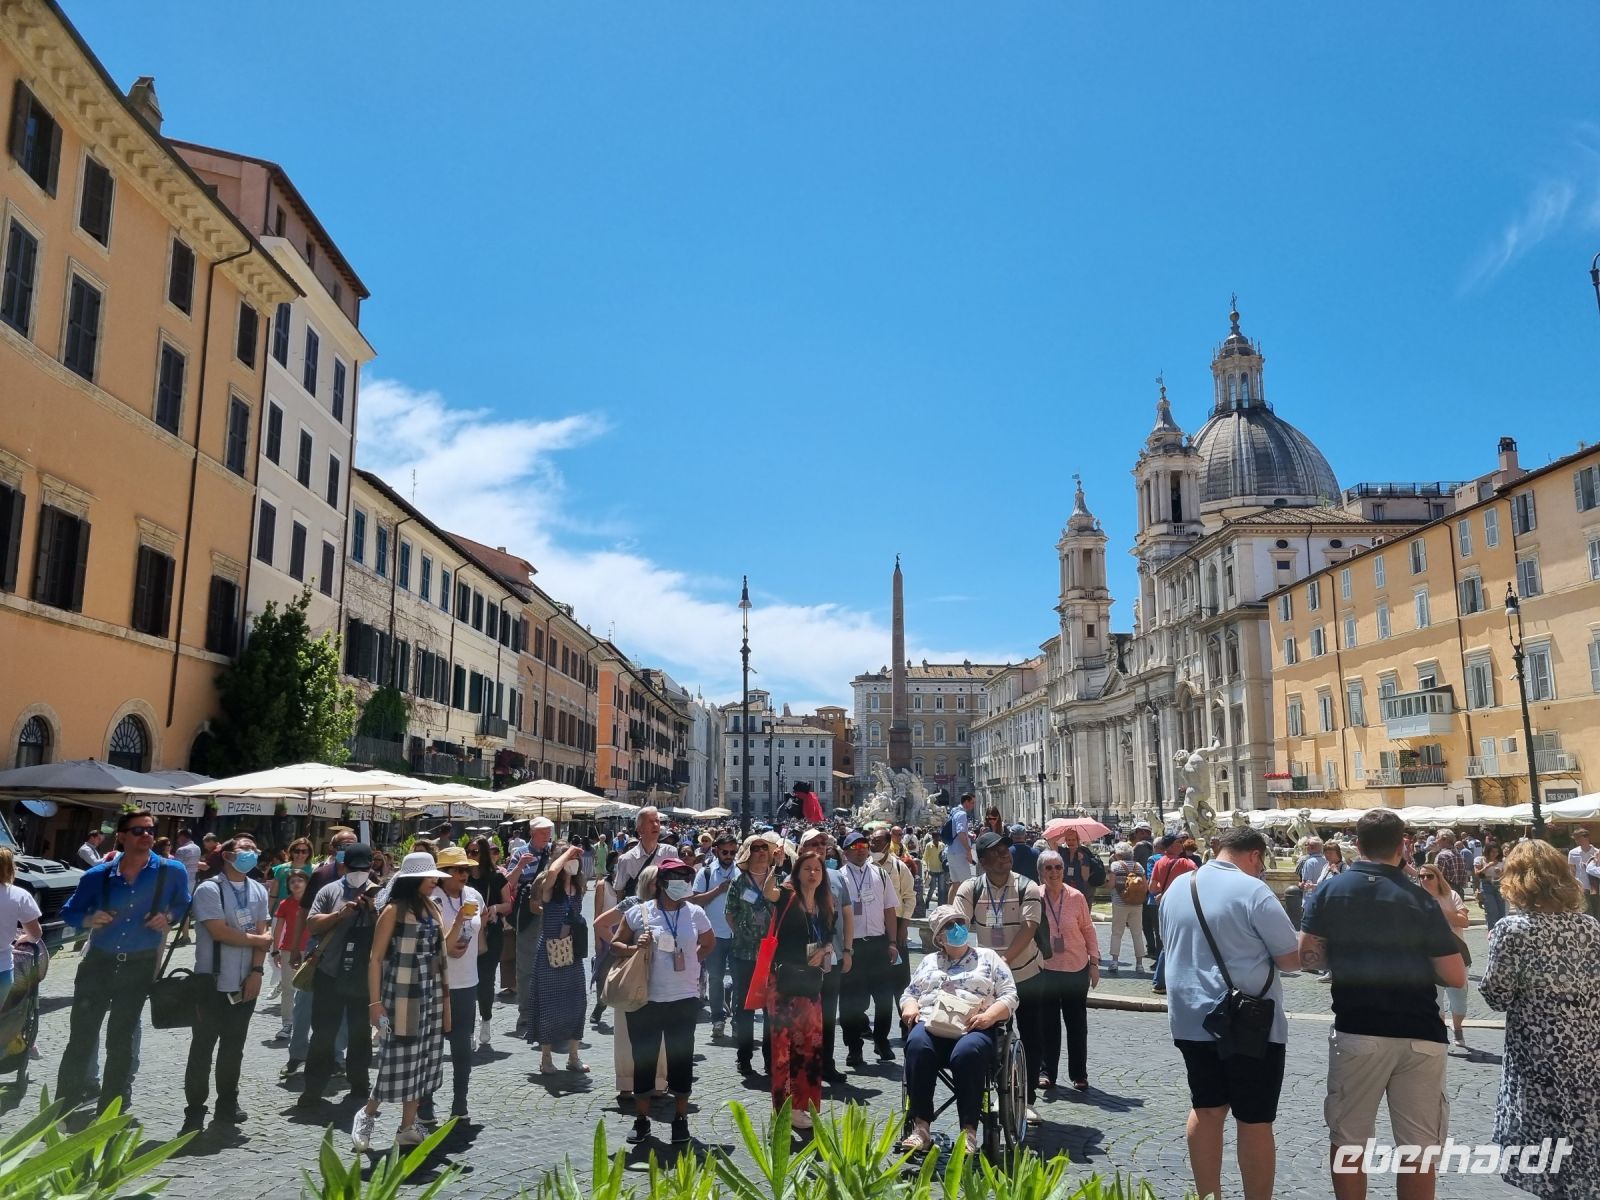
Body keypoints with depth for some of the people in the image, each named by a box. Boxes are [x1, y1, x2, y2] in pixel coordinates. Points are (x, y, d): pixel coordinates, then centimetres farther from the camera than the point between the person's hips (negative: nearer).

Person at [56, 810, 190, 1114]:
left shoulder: (172, 872, -7)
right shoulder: (97, 875, -4)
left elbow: (184, 905, 8)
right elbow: (69, 912, 7)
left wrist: (169, 918, -13)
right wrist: (88, 920, -14)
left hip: (139, 966, 0)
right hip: (97, 963, 1)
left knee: (121, 1042, 10)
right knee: (80, 1038, 3)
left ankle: (111, 1112, 23)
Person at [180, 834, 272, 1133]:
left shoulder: (258, 891, 8)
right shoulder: (209, 889, -11)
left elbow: (262, 933, 2)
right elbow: (220, 932, -19)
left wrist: (256, 971, -9)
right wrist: (258, 939, -8)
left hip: (245, 983, 5)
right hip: (213, 982, -5)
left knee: (234, 1047, 14)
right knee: (203, 1047, 1)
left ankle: (227, 1103, 26)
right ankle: (194, 1112, 10)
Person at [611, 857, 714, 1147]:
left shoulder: (695, 913, -1)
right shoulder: (639, 913, -7)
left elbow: (709, 942, 17)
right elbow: (615, 945, 1)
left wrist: (691, 960, 5)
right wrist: (636, 948, -17)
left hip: (684, 998, 1)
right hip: (645, 998, -1)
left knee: (681, 1058, 8)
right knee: (644, 1058, 9)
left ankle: (680, 1119, 22)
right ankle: (642, 1119, 24)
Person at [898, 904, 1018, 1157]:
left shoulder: (987, 957, 19)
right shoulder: (928, 961, 29)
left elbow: (1010, 997, 11)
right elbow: (909, 994, 26)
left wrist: (990, 1015, -9)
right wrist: (910, 1007, 2)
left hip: (973, 1029, -2)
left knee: (967, 1053, -38)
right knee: (917, 1045, -34)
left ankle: (969, 1132, -34)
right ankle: (921, 1127, -35)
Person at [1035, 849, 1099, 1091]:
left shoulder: (1076, 897, -9)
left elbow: (1088, 930, 0)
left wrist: (1094, 963, 0)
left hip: (1076, 969, 0)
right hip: (1045, 969, 0)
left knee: (1077, 1023, 10)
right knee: (1047, 1023, 8)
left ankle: (1079, 1074, 24)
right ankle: (1046, 1071, 21)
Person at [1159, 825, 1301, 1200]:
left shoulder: (1177, 887, 6)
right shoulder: (1252, 891, -15)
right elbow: (1291, 958, -11)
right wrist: (1309, 949, 9)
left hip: (1190, 1018, 6)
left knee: (1206, 1110, 15)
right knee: (1254, 1120, 5)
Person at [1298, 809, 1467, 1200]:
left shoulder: (1330, 891, -1)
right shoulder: (1421, 901, -4)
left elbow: (1306, 956, -3)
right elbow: (1455, 978, -4)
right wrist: (1416, 962, 15)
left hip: (1357, 1032, 0)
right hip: (1419, 1035, 0)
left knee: (1348, 1140, 12)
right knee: (1419, 1147, 10)